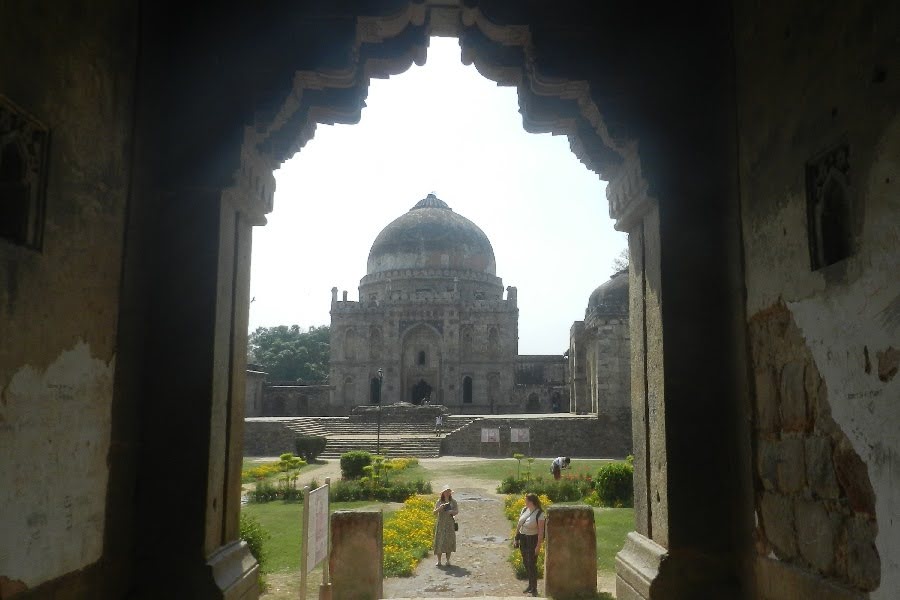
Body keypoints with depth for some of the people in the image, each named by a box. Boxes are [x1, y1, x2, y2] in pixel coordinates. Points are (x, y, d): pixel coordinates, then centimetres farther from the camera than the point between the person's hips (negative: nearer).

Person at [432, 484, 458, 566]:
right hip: (441, 523, 0)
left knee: (449, 541, 1)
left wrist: (452, 511, -16)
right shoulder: (439, 501, 2)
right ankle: (439, 561, 6)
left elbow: (457, 511, 4)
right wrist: (439, 508, -19)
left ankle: (448, 560, 10)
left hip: (450, 524, 0)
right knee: (439, 541, -1)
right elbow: (434, 512, 0)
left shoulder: (453, 501, 3)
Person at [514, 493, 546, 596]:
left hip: (532, 540, -7)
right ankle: (530, 584, 30)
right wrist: (516, 538, 11)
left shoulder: (539, 514, -18)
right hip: (523, 539, 7)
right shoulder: (524, 509, 2)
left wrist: (538, 546, -18)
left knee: (532, 564, -2)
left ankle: (534, 588, 11)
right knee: (525, 562, 14)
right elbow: (519, 525, 10)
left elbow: (541, 531, -17)